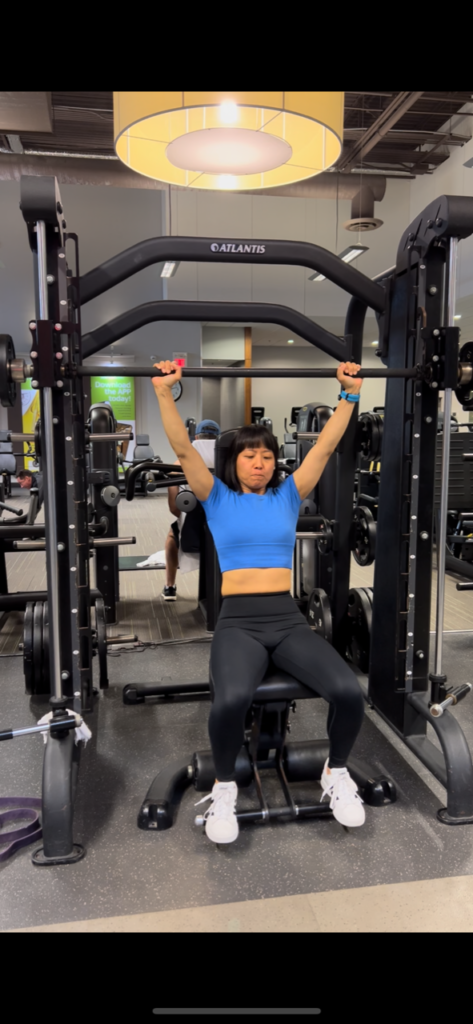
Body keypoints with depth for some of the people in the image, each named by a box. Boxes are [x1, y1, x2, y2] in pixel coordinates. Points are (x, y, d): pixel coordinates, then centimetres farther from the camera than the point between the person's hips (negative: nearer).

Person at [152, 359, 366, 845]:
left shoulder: (288, 496, 17)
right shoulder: (218, 499, 11)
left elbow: (325, 446, 11)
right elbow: (183, 449, 1)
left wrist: (349, 395, 6)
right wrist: (164, 393, -7)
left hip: (288, 618, 3)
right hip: (238, 622, -2)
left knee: (349, 691, -24)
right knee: (230, 701, -34)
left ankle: (336, 773, 9)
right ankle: (224, 787, -2)